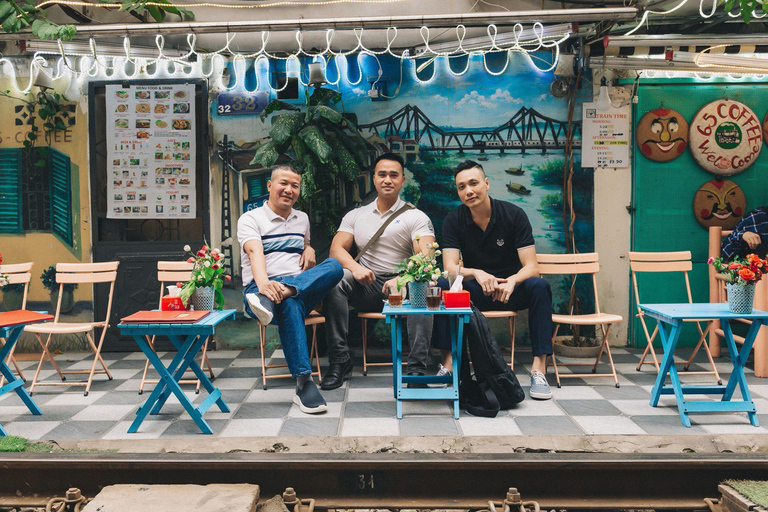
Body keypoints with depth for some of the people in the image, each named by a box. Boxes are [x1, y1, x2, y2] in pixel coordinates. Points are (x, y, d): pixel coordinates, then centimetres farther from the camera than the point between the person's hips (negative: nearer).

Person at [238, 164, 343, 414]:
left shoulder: (302, 218, 24)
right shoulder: (250, 219, 5)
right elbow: (255, 252, -15)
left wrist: (309, 249, 13)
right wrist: (263, 282, -37)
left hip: (303, 285, 5)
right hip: (261, 287, -4)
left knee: (335, 265, -28)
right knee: (290, 304, -41)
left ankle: (269, 300, -45)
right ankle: (304, 383, -43)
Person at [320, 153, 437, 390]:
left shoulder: (416, 217, 4)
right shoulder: (355, 216, 15)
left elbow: (425, 257, -11)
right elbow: (336, 249, 3)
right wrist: (355, 267, -21)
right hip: (366, 286, 3)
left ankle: (416, 369, -37)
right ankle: (339, 360, -24)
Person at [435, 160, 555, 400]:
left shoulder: (514, 214, -9)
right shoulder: (453, 220, -5)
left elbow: (531, 267, -14)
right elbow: (450, 267, -14)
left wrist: (512, 281, -36)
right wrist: (476, 273, -35)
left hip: (511, 289, 0)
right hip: (475, 291, 1)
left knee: (539, 286, -31)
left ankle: (539, 369, -31)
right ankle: (448, 364, -31)